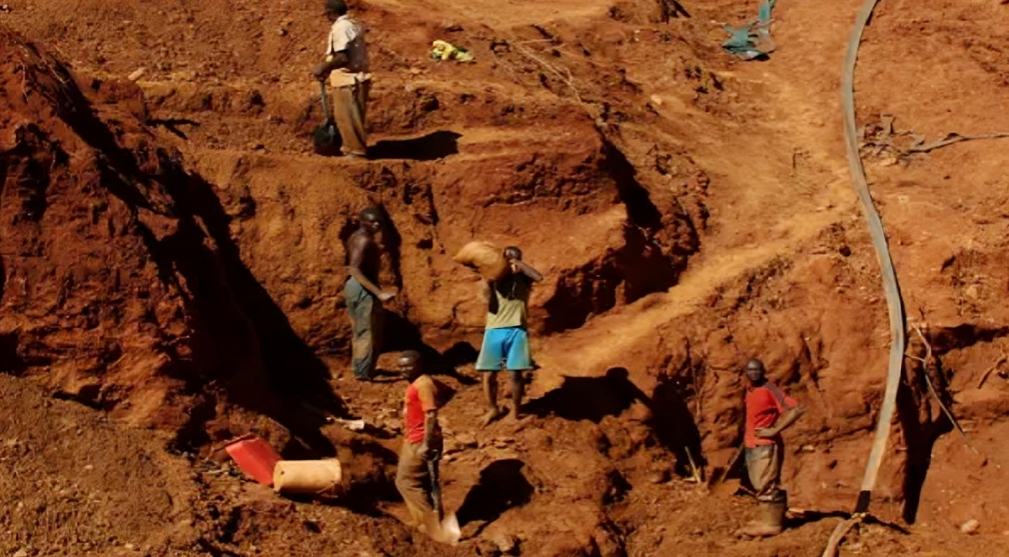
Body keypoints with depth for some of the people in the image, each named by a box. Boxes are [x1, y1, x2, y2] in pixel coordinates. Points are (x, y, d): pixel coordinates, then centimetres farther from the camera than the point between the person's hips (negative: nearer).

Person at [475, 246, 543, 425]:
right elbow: (490, 305, -4)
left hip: (516, 330, -1)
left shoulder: (522, 278, 8)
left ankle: (515, 412, 11)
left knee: (515, 373, -1)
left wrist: (518, 263, -9)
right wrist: (487, 284, -16)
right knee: (489, 374, 1)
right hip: (494, 330, 1)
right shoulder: (493, 279, 7)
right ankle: (492, 409, 21)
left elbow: (538, 277, -15)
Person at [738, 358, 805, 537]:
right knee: (759, 485, 14)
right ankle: (767, 520, 21)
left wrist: (774, 430, -20)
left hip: (766, 445, -9)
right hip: (751, 445, 9)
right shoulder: (749, 390, 10)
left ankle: (772, 524, -6)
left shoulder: (770, 389, -15)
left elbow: (796, 409, -21)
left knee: (766, 484, -9)